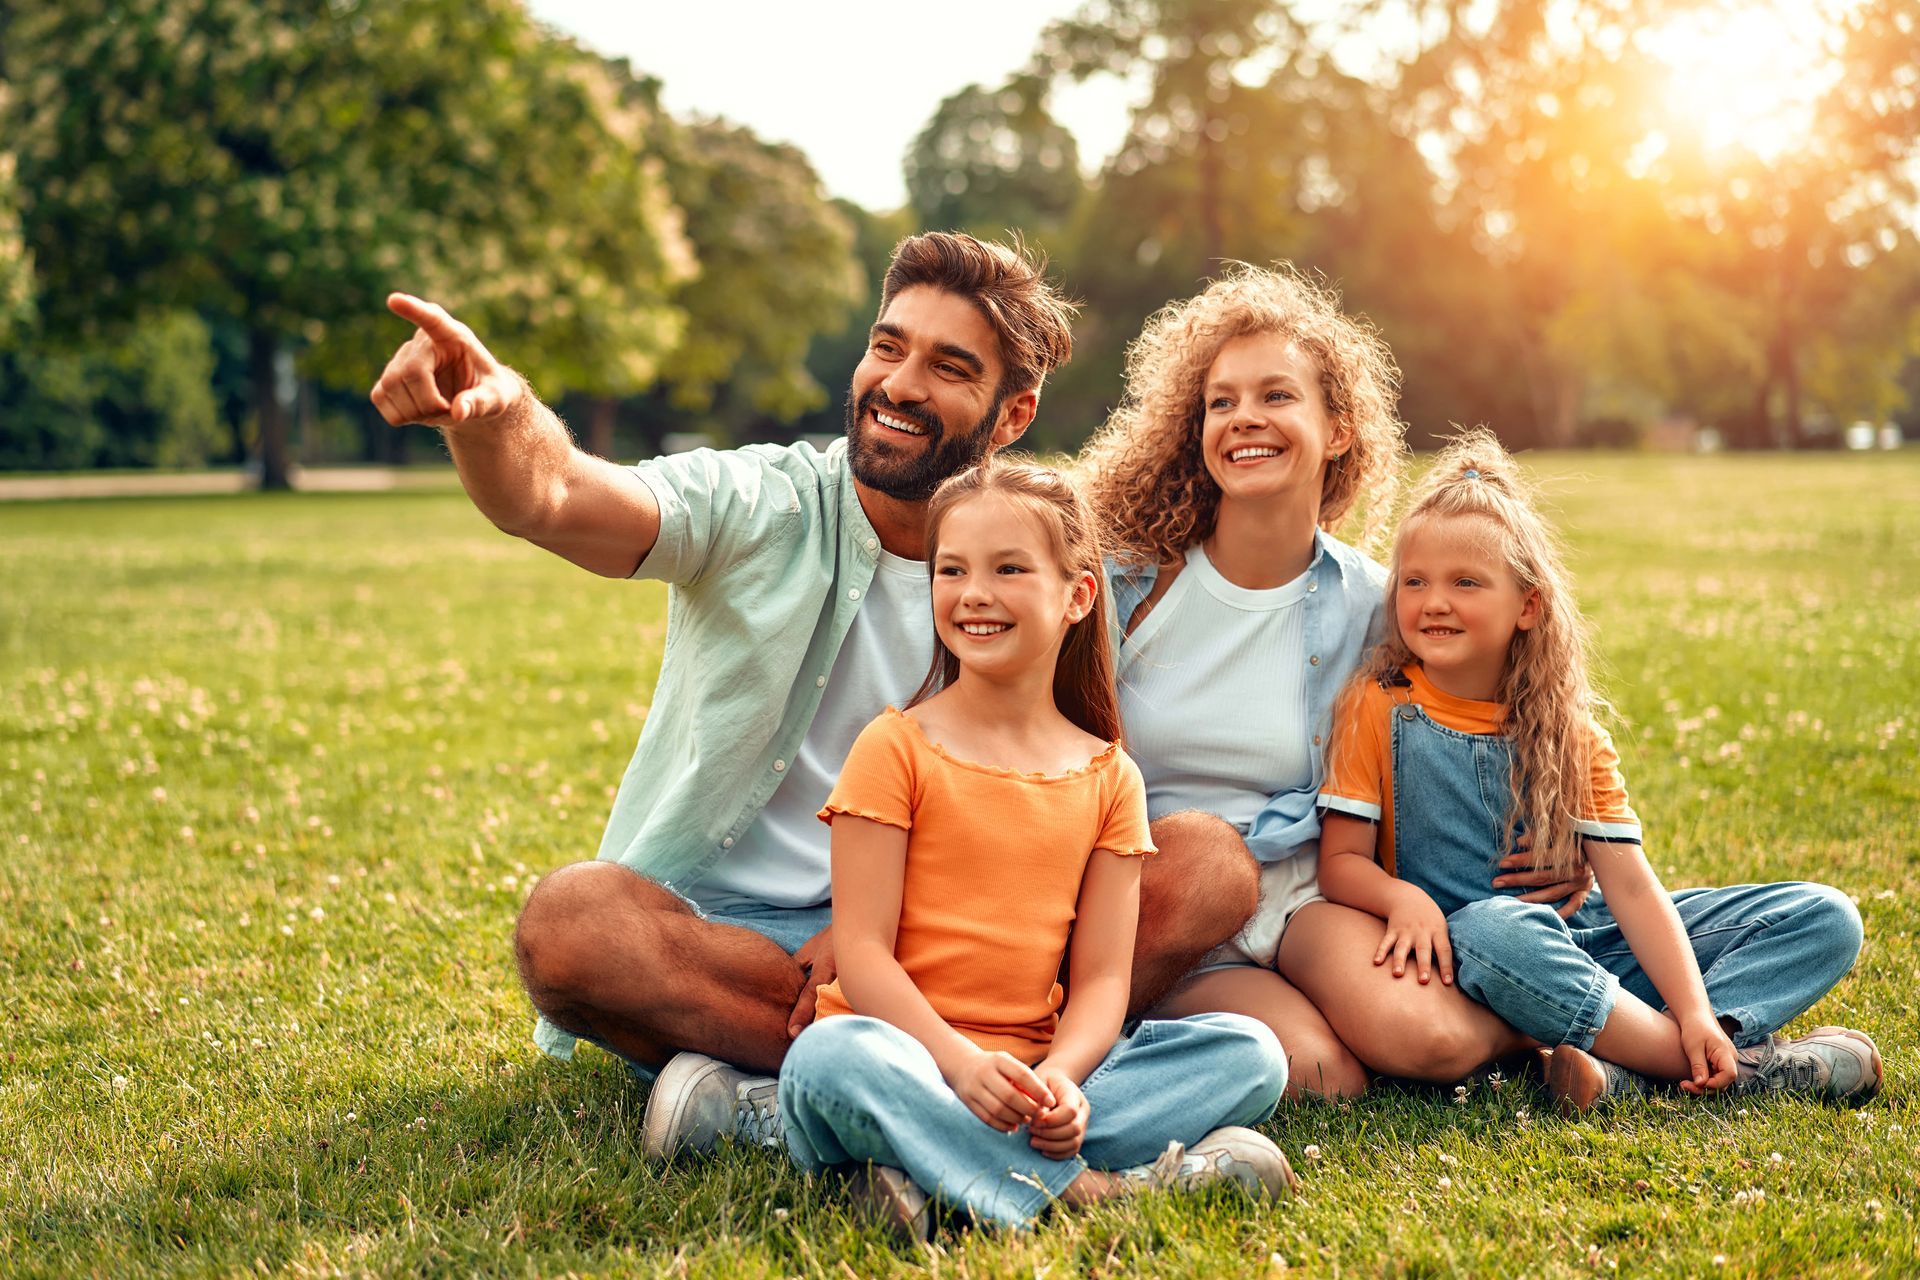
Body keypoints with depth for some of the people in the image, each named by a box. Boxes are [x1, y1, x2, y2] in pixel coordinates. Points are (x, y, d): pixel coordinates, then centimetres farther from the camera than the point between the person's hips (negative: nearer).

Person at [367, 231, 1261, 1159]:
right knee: (569, 917, -34)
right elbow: (546, 497, -22)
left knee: (1211, 872, -19)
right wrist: (489, 413, -46)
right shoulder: (759, 506, -4)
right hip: (708, 933, -2)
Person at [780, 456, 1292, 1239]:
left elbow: (1101, 978, 3)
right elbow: (862, 952, -7)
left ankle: (938, 1171, -28)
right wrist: (961, 1062, -24)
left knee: (1250, 1053, -16)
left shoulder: (1108, 779, 10)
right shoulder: (895, 750, 0)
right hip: (909, 1053, -4)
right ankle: (1082, 1188, -31)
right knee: (831, 1056, -37)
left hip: (1033, 1076, 4)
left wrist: (1060, 1079, -19)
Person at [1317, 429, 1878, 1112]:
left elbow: (1631, 886, -3)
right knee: (1494, 927, -41)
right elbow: (1340, 860, -5)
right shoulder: (1378, 709, -2)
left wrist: (1695, 1012, -17)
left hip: (1582, 940, 5)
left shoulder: (1569, 731, 5)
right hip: (1461, 955, -4)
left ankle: (1624, 1068, -30)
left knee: (1825, 917, -6)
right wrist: (1403, 898, -28)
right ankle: (1748, 1062, -28)